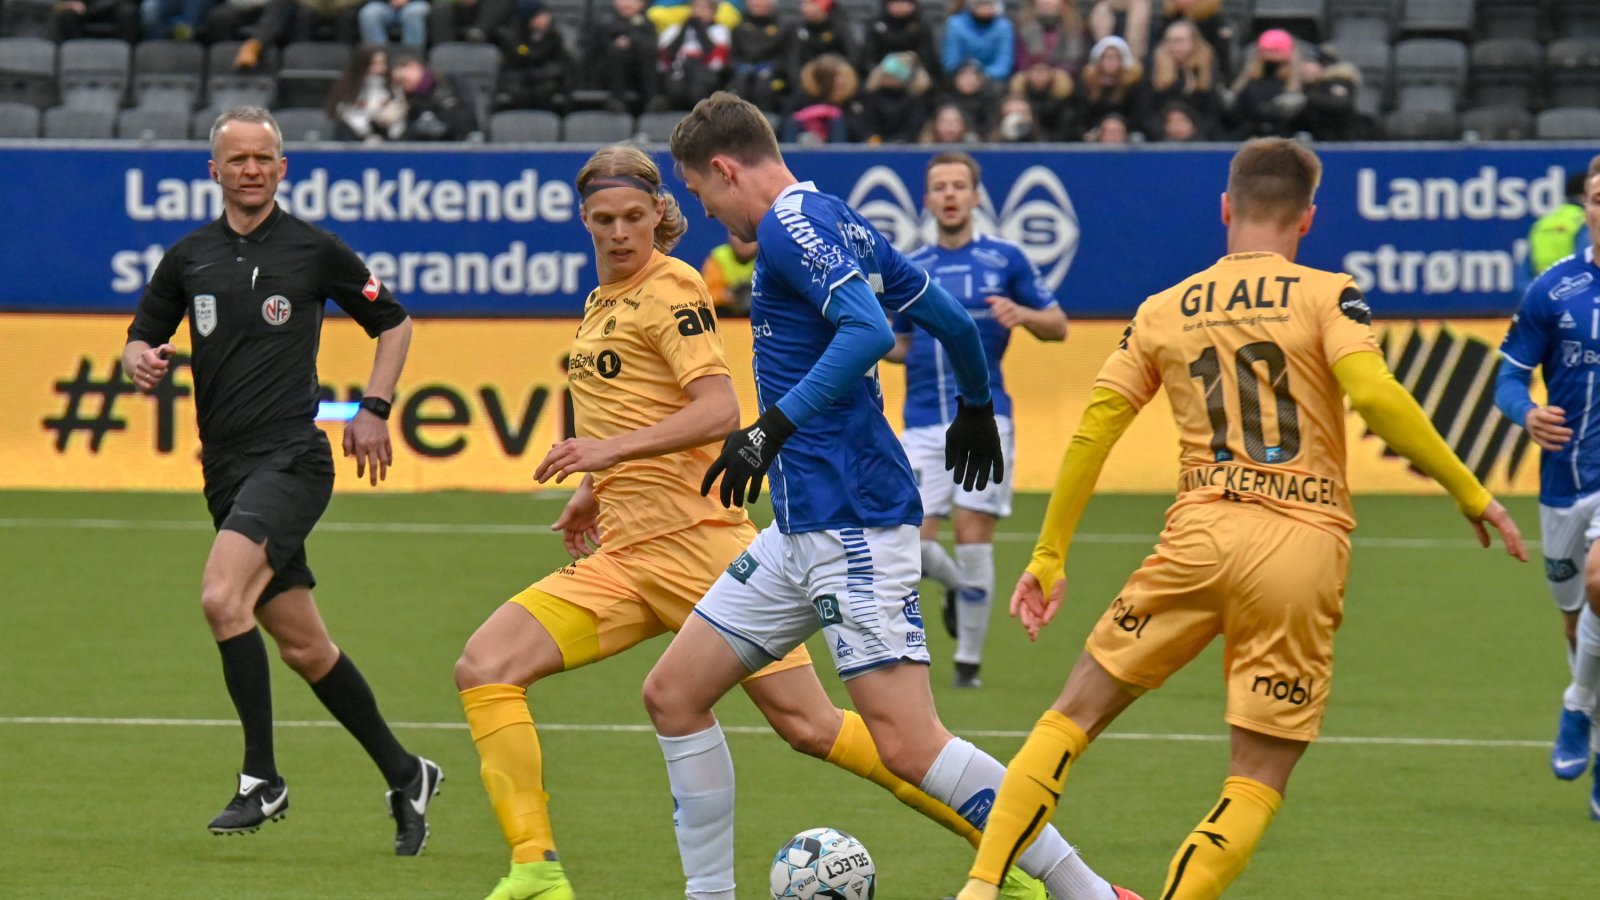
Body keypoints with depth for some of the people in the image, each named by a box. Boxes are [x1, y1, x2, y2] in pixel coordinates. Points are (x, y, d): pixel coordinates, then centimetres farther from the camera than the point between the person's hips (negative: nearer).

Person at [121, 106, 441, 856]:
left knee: (222, 596, -26)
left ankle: (262, 778, -19)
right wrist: (142, 361, -5)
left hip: (292, 457, -6)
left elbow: (392, 322, 12)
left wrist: (374, 408, 1)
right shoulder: (188, 258, 12)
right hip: (227, 470, 6)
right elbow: (140, 339, 19)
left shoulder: (314, 250, 1)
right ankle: (404, 775, 23)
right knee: (302, 645, 9)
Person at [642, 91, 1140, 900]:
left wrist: (773, 427, -32)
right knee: (673, 695, 10)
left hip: (852, 522, -11)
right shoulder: (838, 223, 16)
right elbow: (953, 321, 21)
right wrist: (975, 407, 39)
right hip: (803, 524, 11)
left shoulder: (792, 225, -12)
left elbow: (867, 331, -27)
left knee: (908, 746, -14)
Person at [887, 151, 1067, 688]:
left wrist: (1022, 314, -14)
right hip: (923, 423, 3)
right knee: (914, 543, -7)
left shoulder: (1004, 259, 4)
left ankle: (969, 659, 4)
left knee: (973, 537, -8)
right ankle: (956, 588, 28)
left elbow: (1057, 325, 7)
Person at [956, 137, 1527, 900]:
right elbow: (1374, 394, -13)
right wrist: (1471, 494, -6)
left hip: (1199, 536, 2)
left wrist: (1048, 559, 18)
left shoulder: (1161, 311, 13)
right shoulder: (1325, 296, 2)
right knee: (1257, 785, 4)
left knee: (1073, 716, 14)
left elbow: (1091, 432, 11)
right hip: (1304, 549, -2)